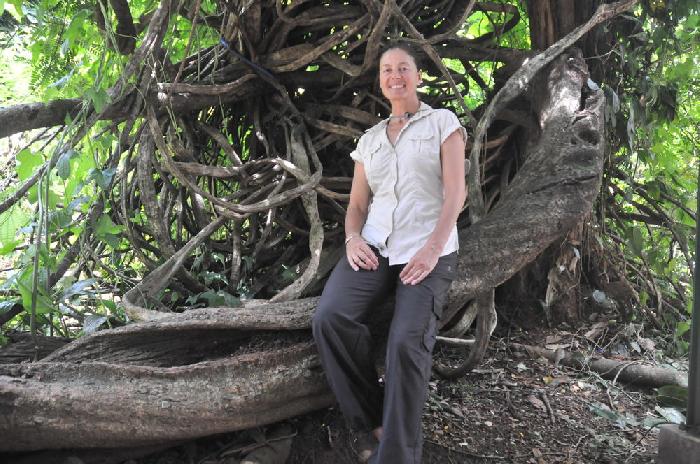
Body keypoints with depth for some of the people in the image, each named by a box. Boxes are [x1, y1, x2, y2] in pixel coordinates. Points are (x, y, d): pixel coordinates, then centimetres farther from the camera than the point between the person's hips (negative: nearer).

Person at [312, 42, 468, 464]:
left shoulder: (443, 122, 8)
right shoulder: (369, 140, 19)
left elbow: (456, 191, -3)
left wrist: (432, 249, -16)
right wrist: (352, 239, -4)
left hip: (428, 251, -3)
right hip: (375, 247, 4)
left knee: (407, 341, -26)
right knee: (330, 318, -24)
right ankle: (376, 425, -10)